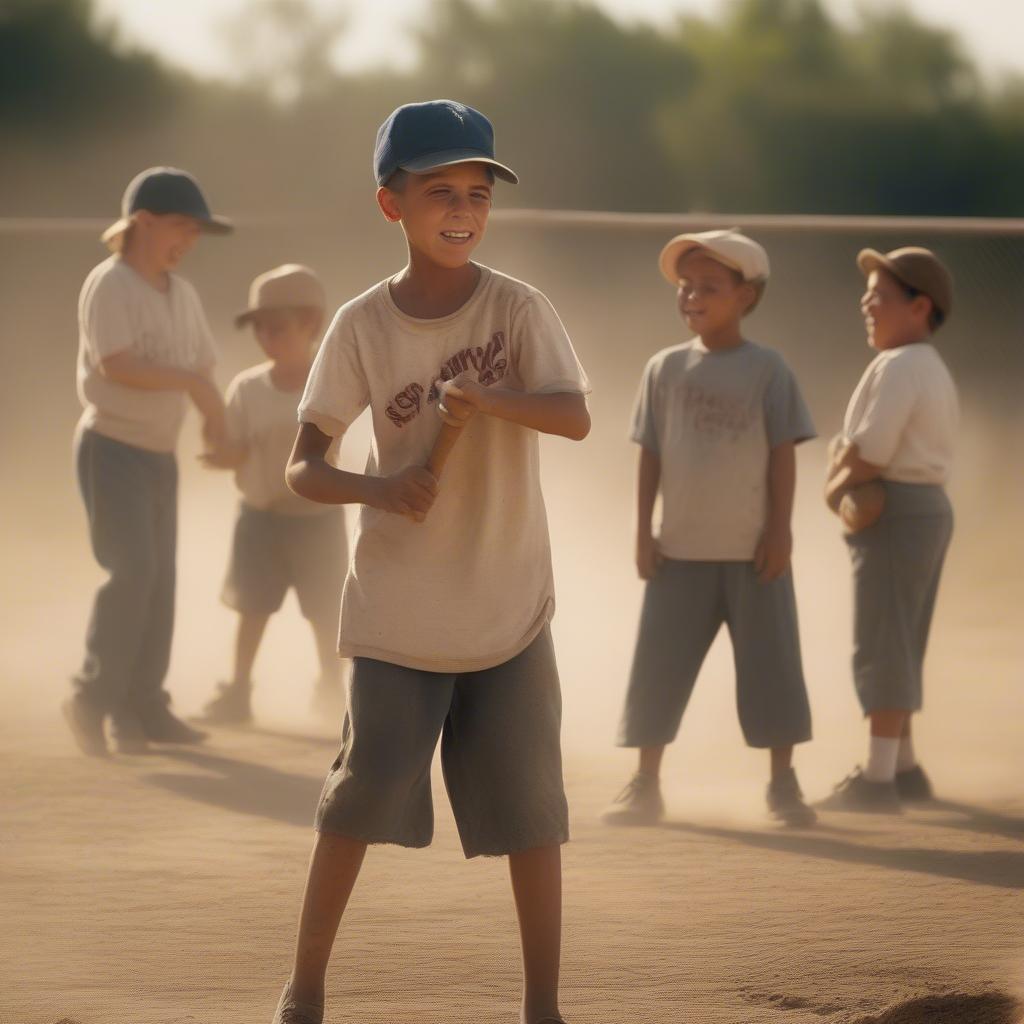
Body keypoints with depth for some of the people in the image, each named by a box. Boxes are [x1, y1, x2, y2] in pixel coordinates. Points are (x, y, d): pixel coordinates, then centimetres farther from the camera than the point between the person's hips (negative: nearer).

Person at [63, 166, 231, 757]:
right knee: (133, 570, -17)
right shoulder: (109, 286, -12)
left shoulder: (183, 295, 12)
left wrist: (215, 417, -7)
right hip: (112, 447, -8)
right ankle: (95, 698, -11)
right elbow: (116, 366, -23)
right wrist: (188, 381, -16)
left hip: (161, 454, 8)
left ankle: (144, 706, 15)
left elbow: (203, 368, 12)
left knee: (160, 580, 9)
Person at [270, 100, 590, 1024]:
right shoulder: (362, 326, -3)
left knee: (532, 810, 1)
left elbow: (576, 418, -18)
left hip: (510, 609, 0)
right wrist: (377, 487, -23)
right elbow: (302, 467, -3)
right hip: (396, 615, 0)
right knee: (359, 800, 2)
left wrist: (484, 397, -35)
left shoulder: (517, 308, -5)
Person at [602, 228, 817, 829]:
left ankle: (784, 784, 12)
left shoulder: (767, 369, -2)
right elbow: (651, 456, 6)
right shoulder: (666, 369, 4)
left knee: (770, 664, 2)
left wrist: (780, 530, -7)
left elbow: (783, 454, -2)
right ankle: (646, 786, 11)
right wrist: (644, 533, 2)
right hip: (681, 550, 2)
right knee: (659, 668, 4)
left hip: (753, 550, -2)